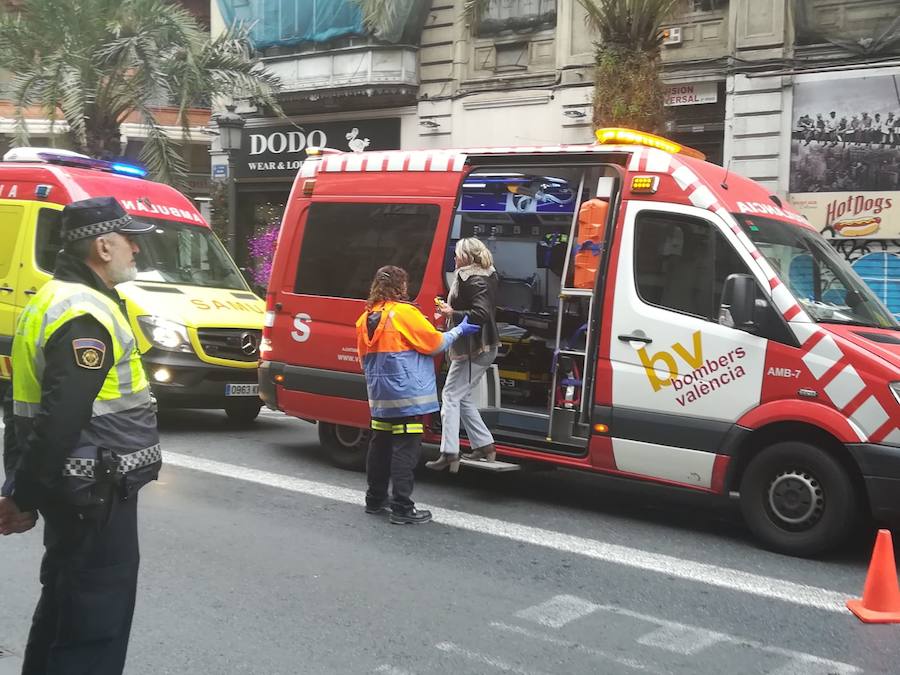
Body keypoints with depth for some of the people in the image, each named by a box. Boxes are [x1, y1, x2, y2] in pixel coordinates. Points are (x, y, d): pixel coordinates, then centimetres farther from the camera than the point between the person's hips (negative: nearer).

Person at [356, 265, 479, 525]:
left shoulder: (366, 318, 10)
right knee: (405, 450, -4)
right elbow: (435, 343, -8)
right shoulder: (404, 313, -13)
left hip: (379, 397, 8)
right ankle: (402, 508, -3)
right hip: (407, 397, -8)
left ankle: (375, 500, 25)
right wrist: (459, 330, 6)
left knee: (380, 446, 16)